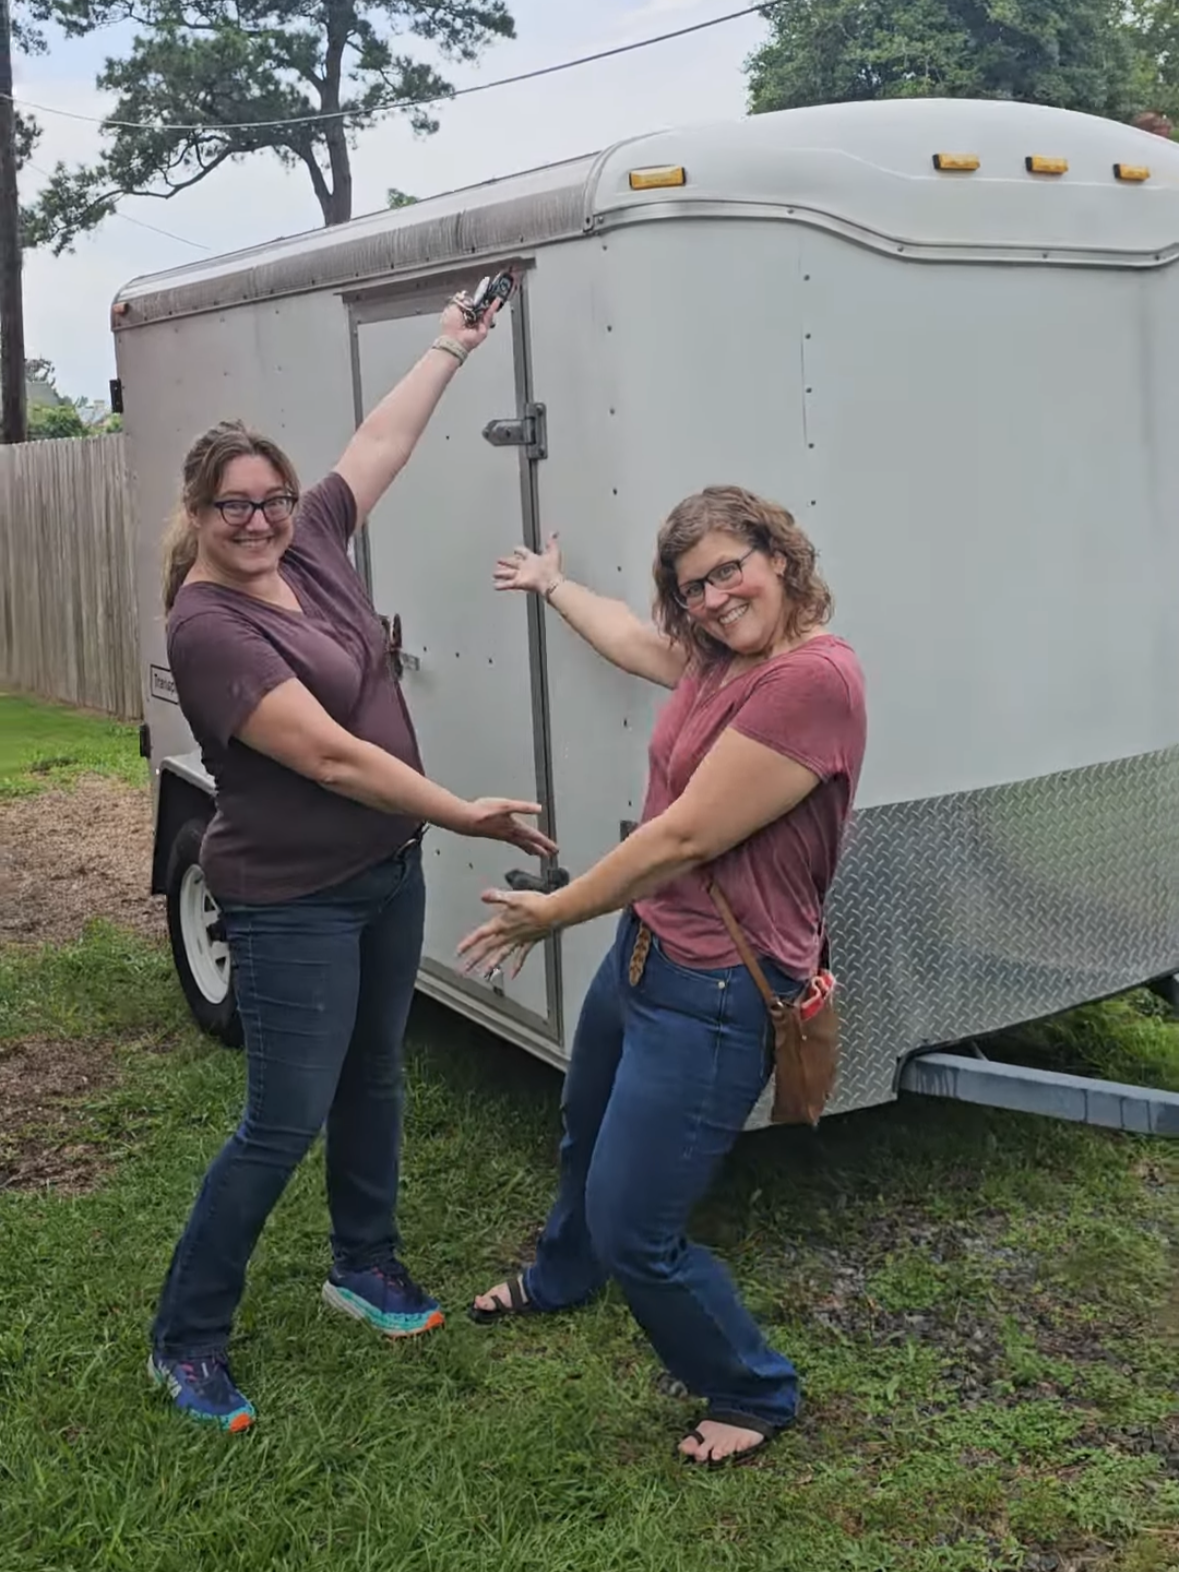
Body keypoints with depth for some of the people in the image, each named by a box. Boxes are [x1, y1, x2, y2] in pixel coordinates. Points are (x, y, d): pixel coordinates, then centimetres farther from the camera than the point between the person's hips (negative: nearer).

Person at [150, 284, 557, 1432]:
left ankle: (364, 1266, 39)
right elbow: (330, 756, -26)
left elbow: (380, 440, 13)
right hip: (294, 904, -8)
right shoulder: (207, 627, -22)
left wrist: (451, 347, 19)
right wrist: (467, 816, -22)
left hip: (387, 873, 8)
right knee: (284, 1124, -3)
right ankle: (184, 1339, 14)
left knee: (373, 1075, 20)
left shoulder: (309, 546, 0)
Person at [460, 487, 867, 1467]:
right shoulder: (719, 658, 2)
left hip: (714, 995, -10)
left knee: (633, 1230, -5)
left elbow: (687, 837, -25)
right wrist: (552, 586, 42)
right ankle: (559, 1282, 62)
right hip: (642, 952, 10)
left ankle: (757, 1396, 22)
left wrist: (555, 913, -13)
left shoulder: (813, 676, -26)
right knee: (586, 1138, 32)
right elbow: (632, 641, 26)